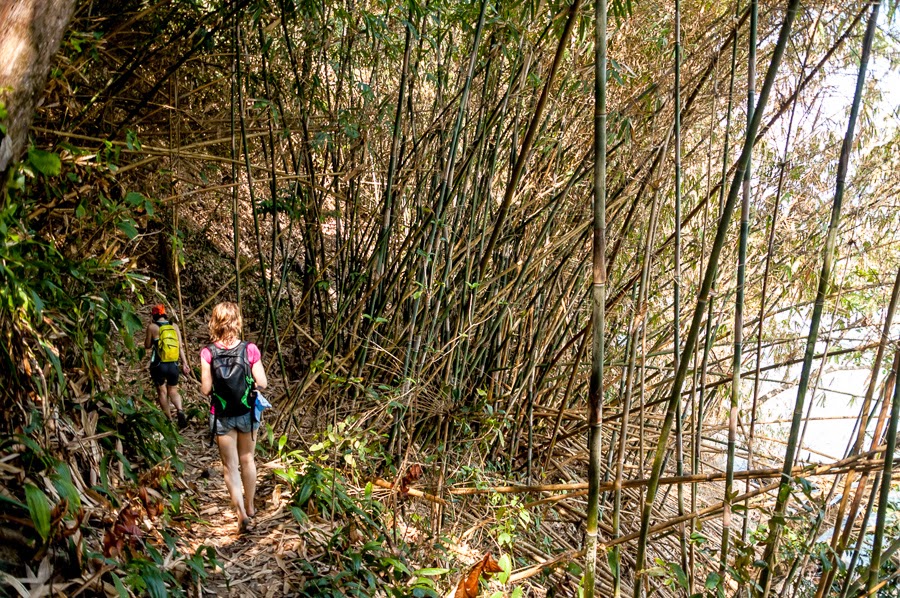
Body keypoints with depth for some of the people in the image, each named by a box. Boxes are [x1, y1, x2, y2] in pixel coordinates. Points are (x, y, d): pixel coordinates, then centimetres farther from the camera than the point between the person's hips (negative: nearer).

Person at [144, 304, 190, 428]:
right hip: (173, 365, 3)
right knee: (173, 391, 15)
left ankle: (169, 419, 15)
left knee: (162, 392, 13)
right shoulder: (174, 326, 3)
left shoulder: (152, 327, -6)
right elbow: (180, 347, 1)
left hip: (159, 365, -3)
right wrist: (185, 364, 2)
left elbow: (147, 345, 5)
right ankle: (180, 410, -13)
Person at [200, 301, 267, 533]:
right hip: (247, 413, 1)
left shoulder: (208, 353, -14)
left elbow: (206, 389, -12)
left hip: (221, 416, -1)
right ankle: (249, 507, 33)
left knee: (230, 466, 11)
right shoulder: (250, 350, -15)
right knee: (247, 460, 20)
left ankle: (241, 512, 4)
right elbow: (262, 383, -11)